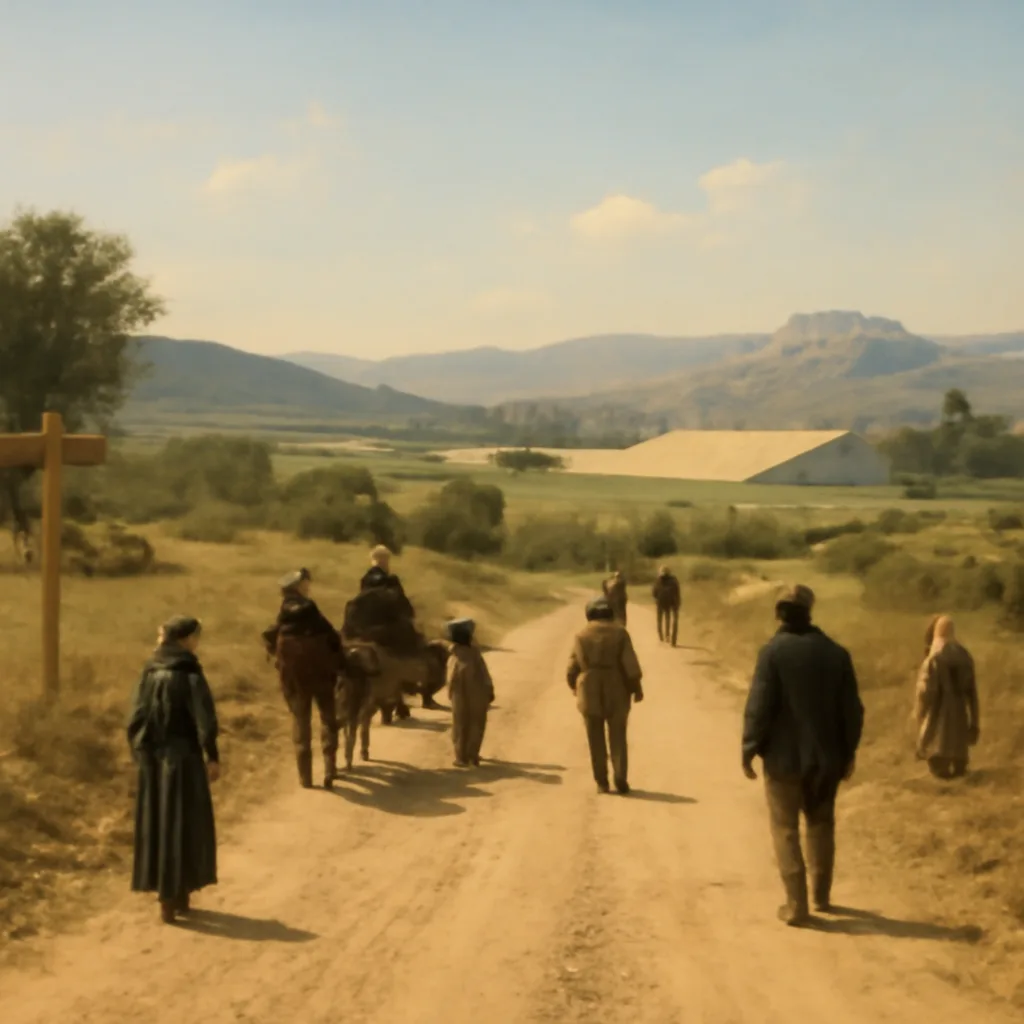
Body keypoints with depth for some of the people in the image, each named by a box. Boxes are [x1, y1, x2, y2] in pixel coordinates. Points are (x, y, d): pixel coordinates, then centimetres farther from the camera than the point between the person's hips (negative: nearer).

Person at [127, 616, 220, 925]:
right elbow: (204, 722, -16)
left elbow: (135, 720, 3)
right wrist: (213, 757, -7)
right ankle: (177, 896, 8)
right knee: (184, 826, 6)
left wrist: (141, 754, 12)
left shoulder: (149, 674, 2)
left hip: (153, 761, 5)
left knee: (157, 826, 13)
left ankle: (169, 895, 19)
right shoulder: (190, 676, -13)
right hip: (183, 760, -5)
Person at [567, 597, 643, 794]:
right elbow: (630, 663, -10)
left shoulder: (581, 635, 1)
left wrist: (575, 687, 20)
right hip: (616, 692, -1)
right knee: (618, 738, 8)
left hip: (590, 692, 1)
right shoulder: (619, 632, -4)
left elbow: (573, 666, 3)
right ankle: (620, 779, -3)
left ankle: (602, 782, 6)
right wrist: (637, 688, -3)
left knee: (596, 740, 8)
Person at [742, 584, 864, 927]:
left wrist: (749, 750, -6)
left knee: (786, 829, 4)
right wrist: (848, 751, 14)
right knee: (821, 825, 20)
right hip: (825, 757, 4)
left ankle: (796, 905, 1)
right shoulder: (835, 652, 0)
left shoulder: (773, 652, -13)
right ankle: (821, 896, 29)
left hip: (784, 757, -4)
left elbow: (759, 706, -15)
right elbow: (851, 709, 4)